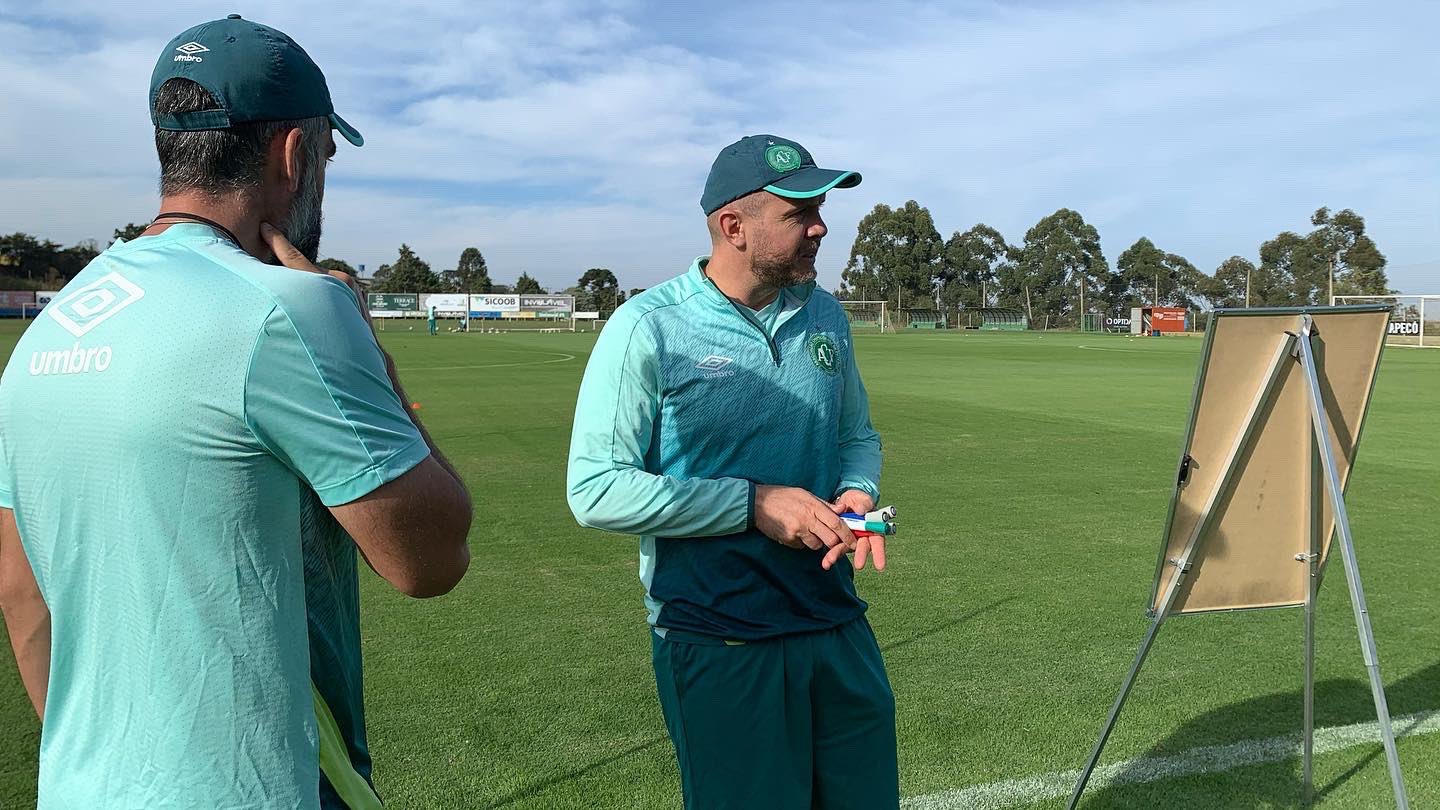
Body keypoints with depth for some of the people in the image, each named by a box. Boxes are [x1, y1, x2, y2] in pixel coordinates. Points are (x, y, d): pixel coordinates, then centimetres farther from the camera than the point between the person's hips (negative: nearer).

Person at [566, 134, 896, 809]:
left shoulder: (824, 315, 6)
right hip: (716, 646, -5)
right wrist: (754, 502, -19)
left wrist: (857, 493, -5)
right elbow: (596, 489, -16)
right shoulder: (648, 327, -13)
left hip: (837, 623, 6)